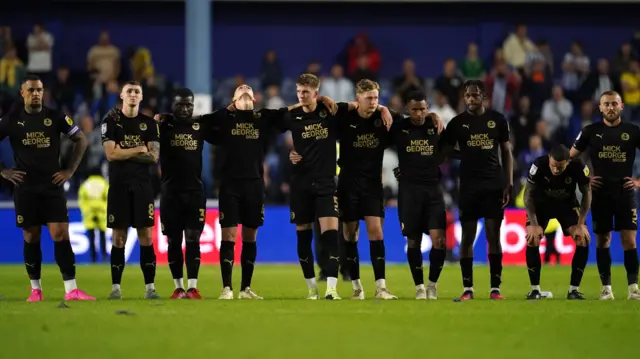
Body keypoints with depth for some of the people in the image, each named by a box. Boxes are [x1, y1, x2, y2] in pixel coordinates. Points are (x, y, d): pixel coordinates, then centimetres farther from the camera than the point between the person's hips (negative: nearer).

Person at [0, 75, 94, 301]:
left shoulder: (55, 118, 1)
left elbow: (81, 140, 9)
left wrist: (71, 170, 3)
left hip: (52, 185, 0)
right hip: (25, 187, 0)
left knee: (61, 234, -8)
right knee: (31, 237, 4)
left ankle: (71, 289, -11)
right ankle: (35, 289, 14)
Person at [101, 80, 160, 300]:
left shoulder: (149, 123, 8)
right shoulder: (111, 121, 3)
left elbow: (154, 157, -2)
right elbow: (111, 154, -8)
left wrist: (124, 153, -9)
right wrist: (139, 150, -5)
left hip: (142, 185, 1)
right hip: (119, 185, -1)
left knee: (146, 236, -2)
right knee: (119, 237, 0)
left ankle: (150, 287, 0)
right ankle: (115, 287, 4)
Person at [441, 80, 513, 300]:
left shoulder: (497, 120, 5)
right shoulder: (457, 123, 3)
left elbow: (506, 152, 9)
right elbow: (445, 152, 8)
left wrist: (509, 184, 2)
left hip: (494, 185, 0)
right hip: (469, 185, 0)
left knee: (494, 236, 0)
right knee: (467, 236, 0)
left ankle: (495, 287, 3)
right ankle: (467, 288, 4)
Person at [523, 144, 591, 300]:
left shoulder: (578, 168, -31)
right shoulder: (539, 165, -33)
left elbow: (586, 193, -14)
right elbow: (529, 194, -20)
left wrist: (581, 224, -18)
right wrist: (533, 224, -25)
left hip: (568, 203, 1)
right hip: (542, 203, -1)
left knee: (583, 240, -15)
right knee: (532, 239, -18)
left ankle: (574, 289, -5)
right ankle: (535, 289, -7)